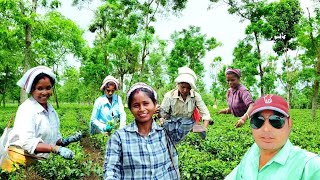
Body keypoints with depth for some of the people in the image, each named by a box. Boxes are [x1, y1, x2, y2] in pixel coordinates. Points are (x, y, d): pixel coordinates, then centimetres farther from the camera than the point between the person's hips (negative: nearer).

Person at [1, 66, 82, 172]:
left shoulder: (50, 109, 5)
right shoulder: (26, 109, -16)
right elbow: (27, 142, -27)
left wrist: (64, 141, -6)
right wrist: (57, 149, -35)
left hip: (40, 161, 6)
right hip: (21, 160, -6)